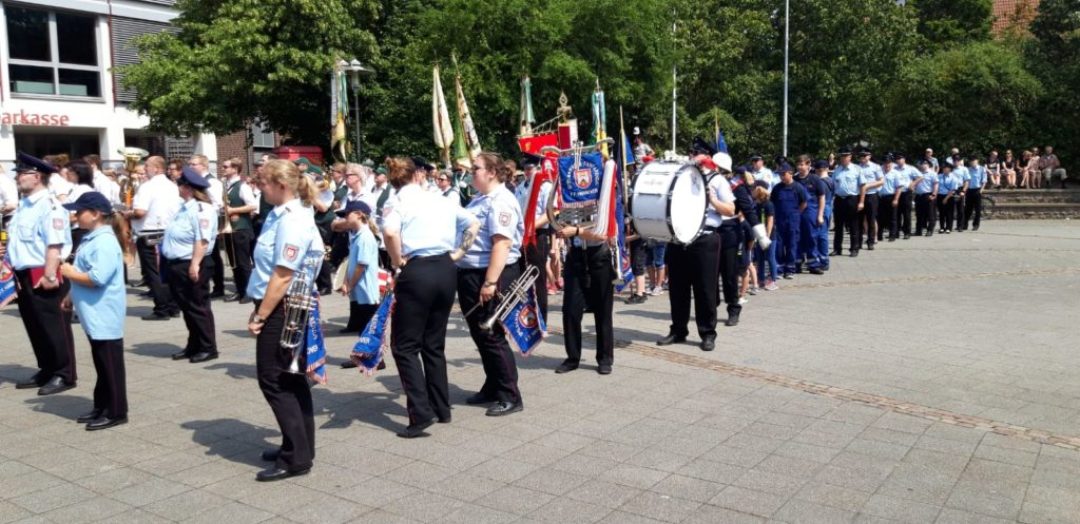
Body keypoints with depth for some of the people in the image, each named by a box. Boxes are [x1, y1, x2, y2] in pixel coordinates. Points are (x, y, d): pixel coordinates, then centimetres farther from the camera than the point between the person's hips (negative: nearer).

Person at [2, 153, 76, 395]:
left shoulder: (49, 205, -16)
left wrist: (49, 275, -26)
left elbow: (54, 245, -23)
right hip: (24, 276, 10)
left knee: (54, 327, 0)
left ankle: (64, 375, 10)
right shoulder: (23, 205, 15)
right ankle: (46, 371, 30)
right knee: (34, 327, 17)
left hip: (43, 277, -10)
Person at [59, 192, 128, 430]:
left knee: (110, 365, -2)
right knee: (101, 364, 17)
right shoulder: (91, 239, 13)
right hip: (95, 315, 10)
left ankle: (116, 412, 5)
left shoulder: (104, 242, -19)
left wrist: (70, 273, -12)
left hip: (105, 315, -10)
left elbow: (97, 278, -27)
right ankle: (101, 407, 26)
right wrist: (72, 297, 20)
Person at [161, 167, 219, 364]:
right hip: (178, 265, 10)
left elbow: (202, 240, -25)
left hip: (191, 266, -10)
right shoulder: (187, 207, 15)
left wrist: (195, 264, -29)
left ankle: (208, 348, 8)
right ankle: (193, 346, 26)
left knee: (198, 308, -2)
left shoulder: (201, 209, -17)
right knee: (187, 308, 16)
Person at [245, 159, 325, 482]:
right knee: (290, 379, 15)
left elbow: (282, 276, -22)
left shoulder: (293, 221, -19)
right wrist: (259, 309, 16)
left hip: (282, 310, -10)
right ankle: (299, 448, 27)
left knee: (274, 379, -4)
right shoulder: (281, 214, 11)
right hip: (280, 308, 10)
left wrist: (261, 316, -17)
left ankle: (296, 457, 4)